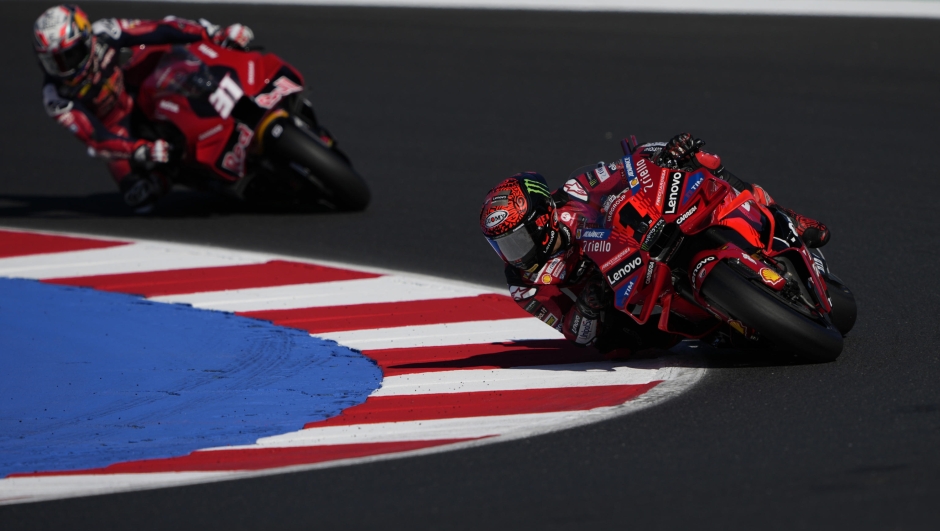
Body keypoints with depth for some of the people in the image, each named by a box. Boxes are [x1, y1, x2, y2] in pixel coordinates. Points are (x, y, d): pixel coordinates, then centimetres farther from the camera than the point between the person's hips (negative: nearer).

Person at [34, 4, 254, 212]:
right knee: (142, 196, -14)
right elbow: (93, 138, -35)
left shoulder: (104, 34, -26)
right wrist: (141, 151, -49)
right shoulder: (57, 97, -30)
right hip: (116, 130, -3)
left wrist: (215, 33, -29)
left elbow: (160, 31, -23)